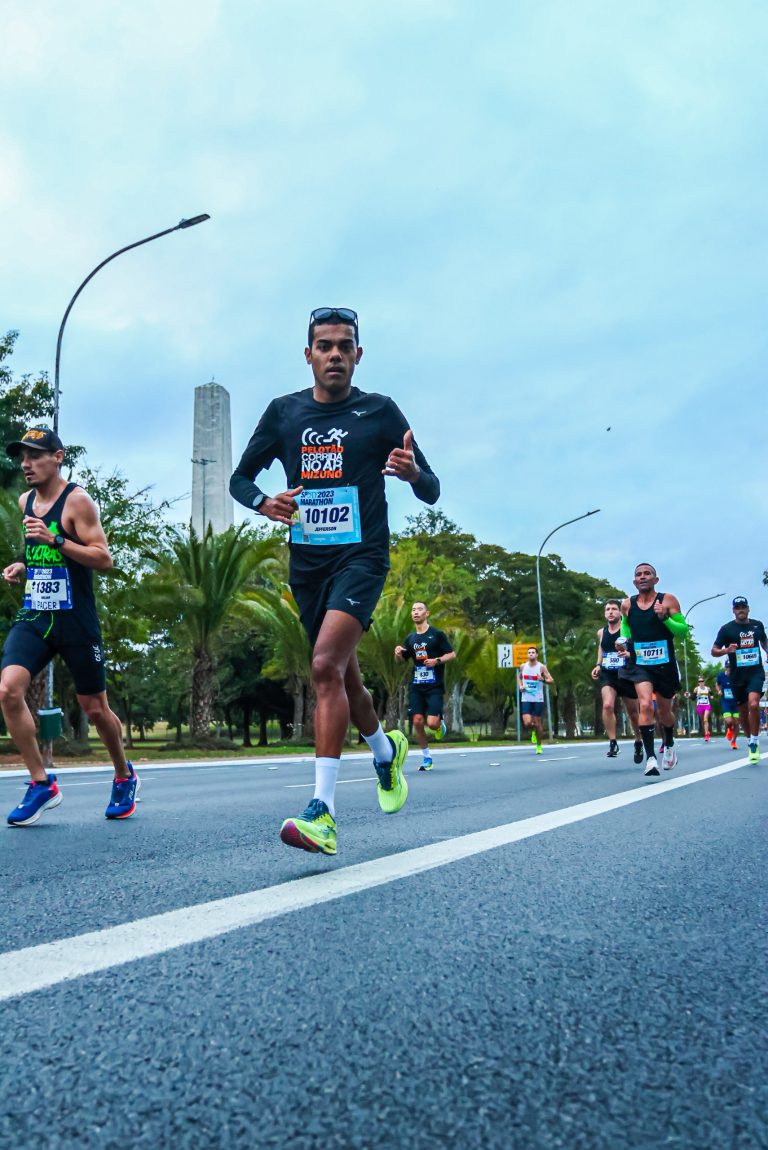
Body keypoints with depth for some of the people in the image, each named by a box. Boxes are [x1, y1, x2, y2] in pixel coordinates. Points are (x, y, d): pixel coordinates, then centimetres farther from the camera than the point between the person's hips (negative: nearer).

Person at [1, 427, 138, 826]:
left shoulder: (77, 500, -9)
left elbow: (104, 559, -15)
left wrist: (55, 539, -25)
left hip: (75, 620, -5)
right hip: (33, 617, 5)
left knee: (95, 708, 6)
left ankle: (124, 776, 32)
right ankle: (41, 783, -4)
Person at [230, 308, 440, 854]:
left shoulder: (379, 411, 0)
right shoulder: (284, 413, 8)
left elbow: (432, 492, 1)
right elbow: (240, 478, 14)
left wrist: (413, 472, -23)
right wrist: (264, 503, -9)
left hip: (362, 556, -4)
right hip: (307, 560, 5)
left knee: (326, 665, -23)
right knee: (341, 674, 14)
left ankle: (322, 814, -21)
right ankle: (387, 749, 44)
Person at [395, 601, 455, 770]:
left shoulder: (437, 634, -2)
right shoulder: (410, 638, 12)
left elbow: (452, 654, -2)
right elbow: (401, 660, 20)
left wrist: (437, 661, -18)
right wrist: (398, 652, -3)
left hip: (434, 686, -4)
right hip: (416, 686, 4)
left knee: (432, 723, -15)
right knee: (417, 721, -4)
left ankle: (440, 724, 23)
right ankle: (426, 757, 13)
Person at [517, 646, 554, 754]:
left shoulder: (541, 667, -5)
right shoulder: (523, 666, 5)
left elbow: (552, 681, -5)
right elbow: (519, 677, 25)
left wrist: (543, 679, -24)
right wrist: (520, 686, 6)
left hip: (538, 700, -2)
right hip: (526, 699, 2)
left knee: (537, 723, 2)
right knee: (527, 724, -11)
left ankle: (539, 745, 22)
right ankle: (533, 731, 26)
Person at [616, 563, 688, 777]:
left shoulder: (668, 600, -6)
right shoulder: (627, 604, 1)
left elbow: (684, 631, -6)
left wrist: (664, 617, -22)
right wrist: (623, 641, 2)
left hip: (665, 664, 0)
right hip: (639, 664, 0)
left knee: (664, 711, 15)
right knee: (645, 705, -22)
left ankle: (669, 745, 45)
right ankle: (650, 757, -20)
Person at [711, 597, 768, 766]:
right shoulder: (727, 628, -3)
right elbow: (714, 651, -4)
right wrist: (727, 650, -23)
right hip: (737, 676, 0)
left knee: (753, 704, -23)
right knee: (743, 711, 9)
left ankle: (754, 744, -13)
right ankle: (750, 740, 32)